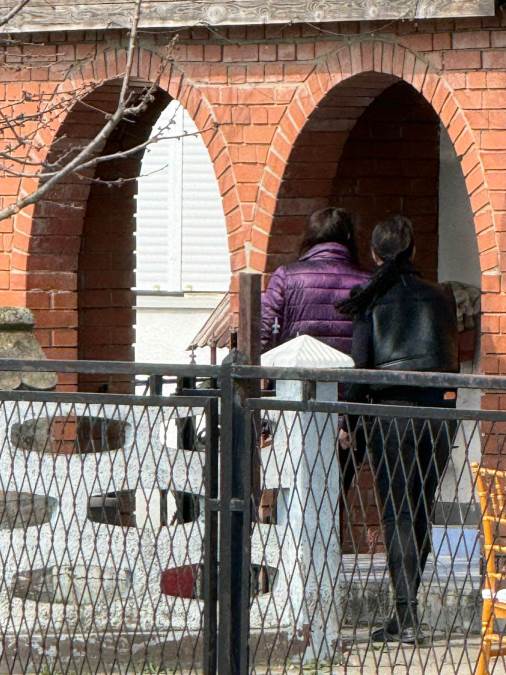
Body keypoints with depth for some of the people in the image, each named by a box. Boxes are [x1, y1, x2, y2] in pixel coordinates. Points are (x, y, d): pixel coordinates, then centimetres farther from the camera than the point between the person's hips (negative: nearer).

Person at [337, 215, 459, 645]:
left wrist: (349, 423, -1)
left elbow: (360, 363, -5)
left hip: (390, 408, -3)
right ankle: (406, 610, 17)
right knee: (421, 512, 12)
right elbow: (453, 358, 12)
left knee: (398, 513, -2)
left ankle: (407, 617, -12)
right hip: (440, 409, 3)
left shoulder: (372, 299, -1)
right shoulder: (440, 298, 9)